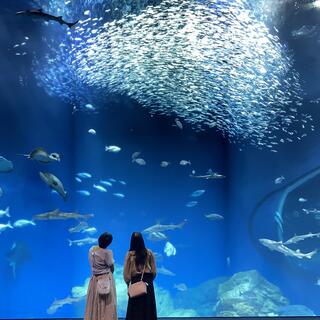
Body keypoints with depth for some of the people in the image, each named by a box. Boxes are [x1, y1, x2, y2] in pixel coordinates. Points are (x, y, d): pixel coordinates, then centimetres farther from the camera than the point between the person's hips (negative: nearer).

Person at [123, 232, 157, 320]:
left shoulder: (130, 254, -9)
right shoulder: (149, 253, -4)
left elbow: (126, 272, -4)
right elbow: (154, 271, 0)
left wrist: (128, 282, 10)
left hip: (135, 281, -1)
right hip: (147, 282, 1)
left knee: (135, 307, 5)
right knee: (148, 306, 8)